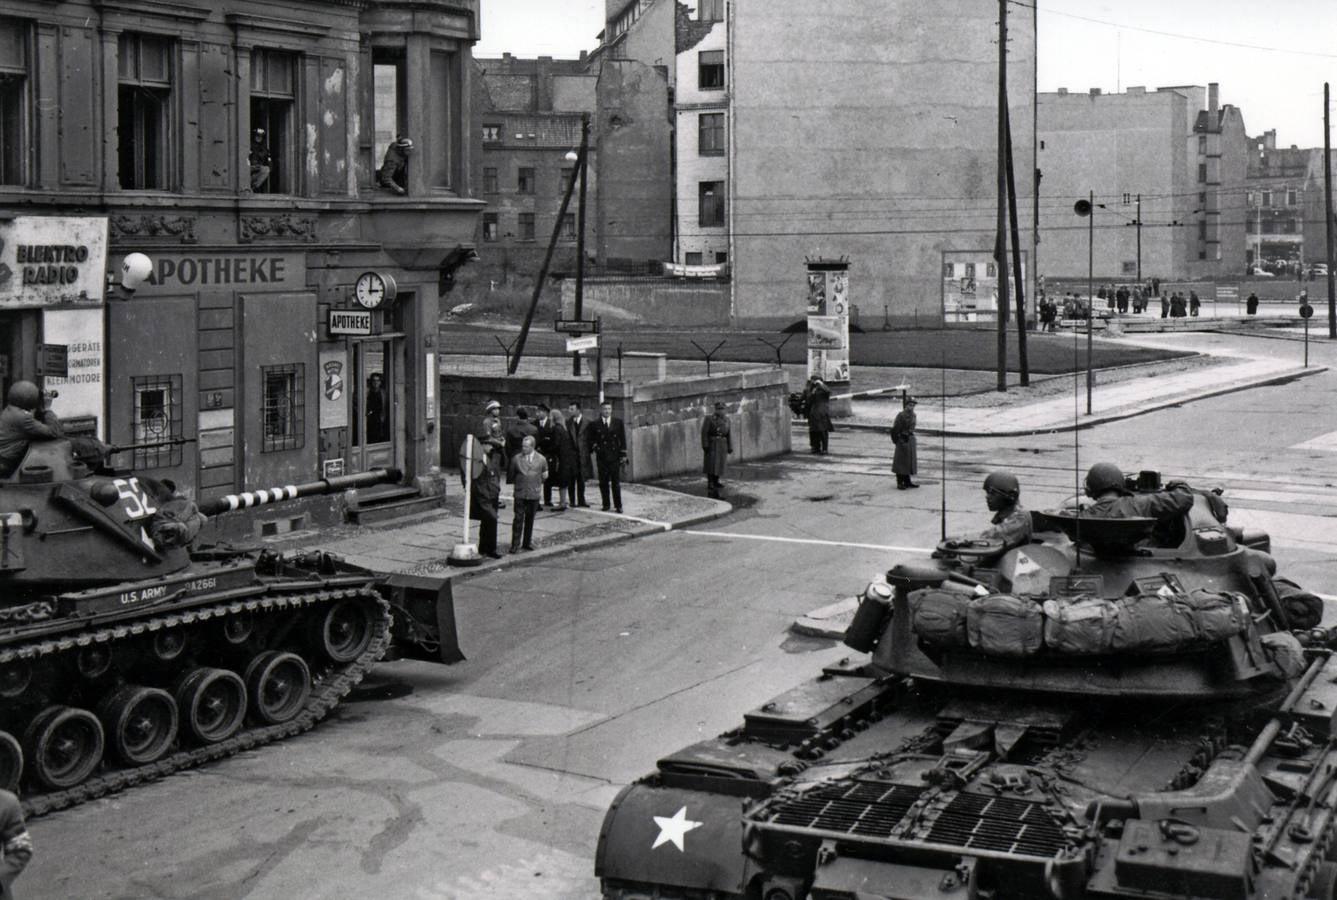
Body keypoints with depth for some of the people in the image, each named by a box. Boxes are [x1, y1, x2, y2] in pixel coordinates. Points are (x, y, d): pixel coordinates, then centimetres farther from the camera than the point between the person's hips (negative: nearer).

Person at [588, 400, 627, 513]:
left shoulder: (618, 422, 6)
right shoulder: (594, 424, 5)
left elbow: (623, 439, 6)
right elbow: (591, 440, 12)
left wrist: (623, 455, 1)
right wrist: (594, 447, -7)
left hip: (615, 457, 0)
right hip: (601, 457, 1)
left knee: (616, 482, -1)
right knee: (603, 482, 2)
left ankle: (618, 505, 3)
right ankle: (606, 505, 10)